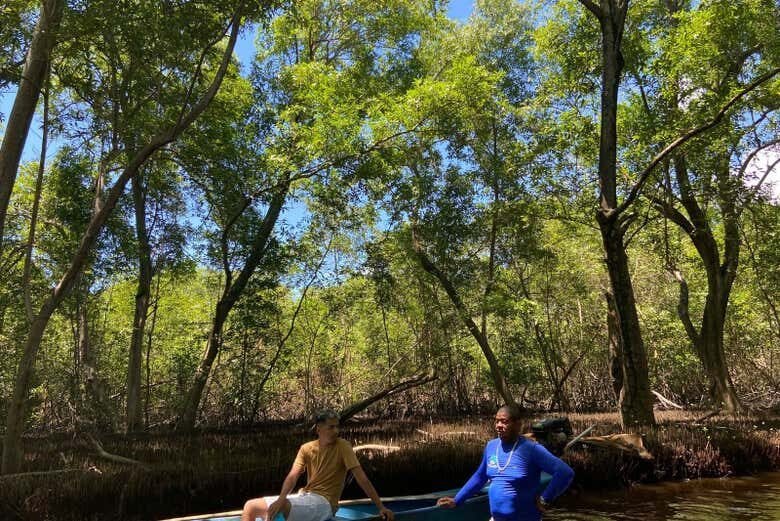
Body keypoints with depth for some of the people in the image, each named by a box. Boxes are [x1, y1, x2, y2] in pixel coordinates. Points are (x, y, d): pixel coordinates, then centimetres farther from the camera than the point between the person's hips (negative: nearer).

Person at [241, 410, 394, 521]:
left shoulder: (343, 447, -9)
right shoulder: (306, 448, 3)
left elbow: (361, 478, -13)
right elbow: (292, 477, -8)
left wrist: (381, 507, -20)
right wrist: (281, 499, -29)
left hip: (324, 502, -6)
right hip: (305, 497, 6)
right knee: (250, 506, -1)